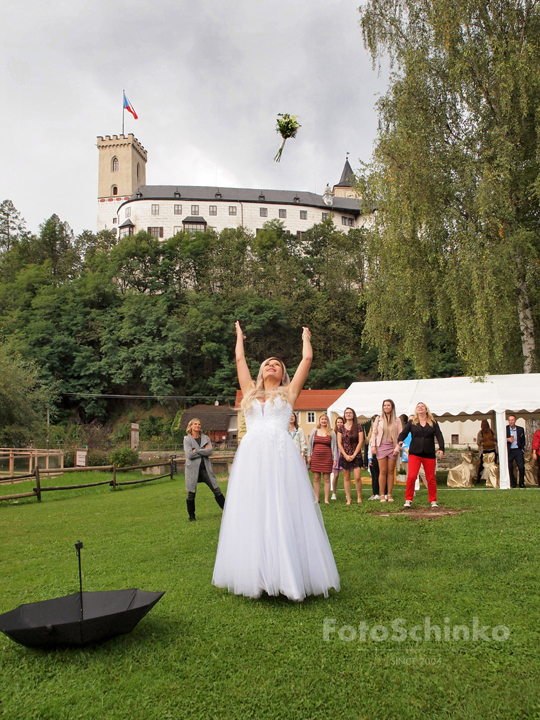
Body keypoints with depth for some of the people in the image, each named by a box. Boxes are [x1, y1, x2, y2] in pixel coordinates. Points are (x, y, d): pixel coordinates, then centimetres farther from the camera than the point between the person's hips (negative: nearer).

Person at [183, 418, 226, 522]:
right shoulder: (187, 439, 1)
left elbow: (210, 451, -6)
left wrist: (196, 451, -12)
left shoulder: (205, 438, 10)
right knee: (191, 494, 4)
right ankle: (191, 516, 21)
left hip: (205, 468, 2)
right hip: (193, 468, -2)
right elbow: (189, 455, -13)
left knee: (217, 490, 1)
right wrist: (204, 451, -8)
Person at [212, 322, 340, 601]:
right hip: (251, 456, 3)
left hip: (281, 455, -2)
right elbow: (240, 360, 32)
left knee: (284, 514, -5)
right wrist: (239, 336, 46)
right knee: (252, 515, 0)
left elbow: (307, 359, 22)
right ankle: (255, 577, 4)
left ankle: (289, 575, -2)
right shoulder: (251, 393, 24)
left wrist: (305, 337, 39)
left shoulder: (288, 394, 19)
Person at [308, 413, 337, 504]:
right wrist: (309, 455, 5)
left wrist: (335, 459, 1)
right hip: (315, 457, 1)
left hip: (327, 457, -1)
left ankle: (326, 499, 6)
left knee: (326, 479, 1)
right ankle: (316, 499, 8)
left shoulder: (331, 432, 6)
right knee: (316, 478, 2)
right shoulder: (314, 430, 9)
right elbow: (310, 444, 12)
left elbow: (334, 446, 7)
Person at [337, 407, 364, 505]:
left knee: (357, 477, -9)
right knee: (346, 477, 4)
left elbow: (360, 442, -3)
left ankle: (359, 497, 8)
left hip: (356, 456, -2)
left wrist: (354, 455, -9)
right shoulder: (341, 428, 5)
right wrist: (346, 455, -6)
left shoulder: (358, 427, 1)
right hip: (344, 456, 2)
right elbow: (339, 443, 3)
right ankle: (348, 499, 9)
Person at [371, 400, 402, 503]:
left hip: (392, 447, 0)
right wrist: (373, 445, 0)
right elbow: (374, 432, 8)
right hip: (381, 446, 0)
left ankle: (389, 494, 12)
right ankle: (382, 495, 5)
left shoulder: (397, 420, 4)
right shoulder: (379, 419, 6)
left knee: (391, 471, 3)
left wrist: (397, 448, -6)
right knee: (383, 471, -2)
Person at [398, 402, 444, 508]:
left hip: (429, 454, 1)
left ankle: (433, 500, 20)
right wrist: (400, 441, -20)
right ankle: (408, 500, 0)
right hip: (414, 453, -1)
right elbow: (403, 433, 1)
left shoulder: (433, 422, 8)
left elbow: (439, 436, 0)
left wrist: (441, 448, -14)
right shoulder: (412, 422, 8)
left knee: (431, 478, 6)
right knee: (411, 476, -11)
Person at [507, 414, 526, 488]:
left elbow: (523, 440, 11)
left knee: (521, 467, -5)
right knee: (510, 468, 0)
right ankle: (512, 483, 13)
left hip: (518, 450, 1)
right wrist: (507, 439, -15)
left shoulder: (521, 429, 6)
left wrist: (522, 450, 5)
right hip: (509, 451, -1)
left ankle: (521, 482, 12)